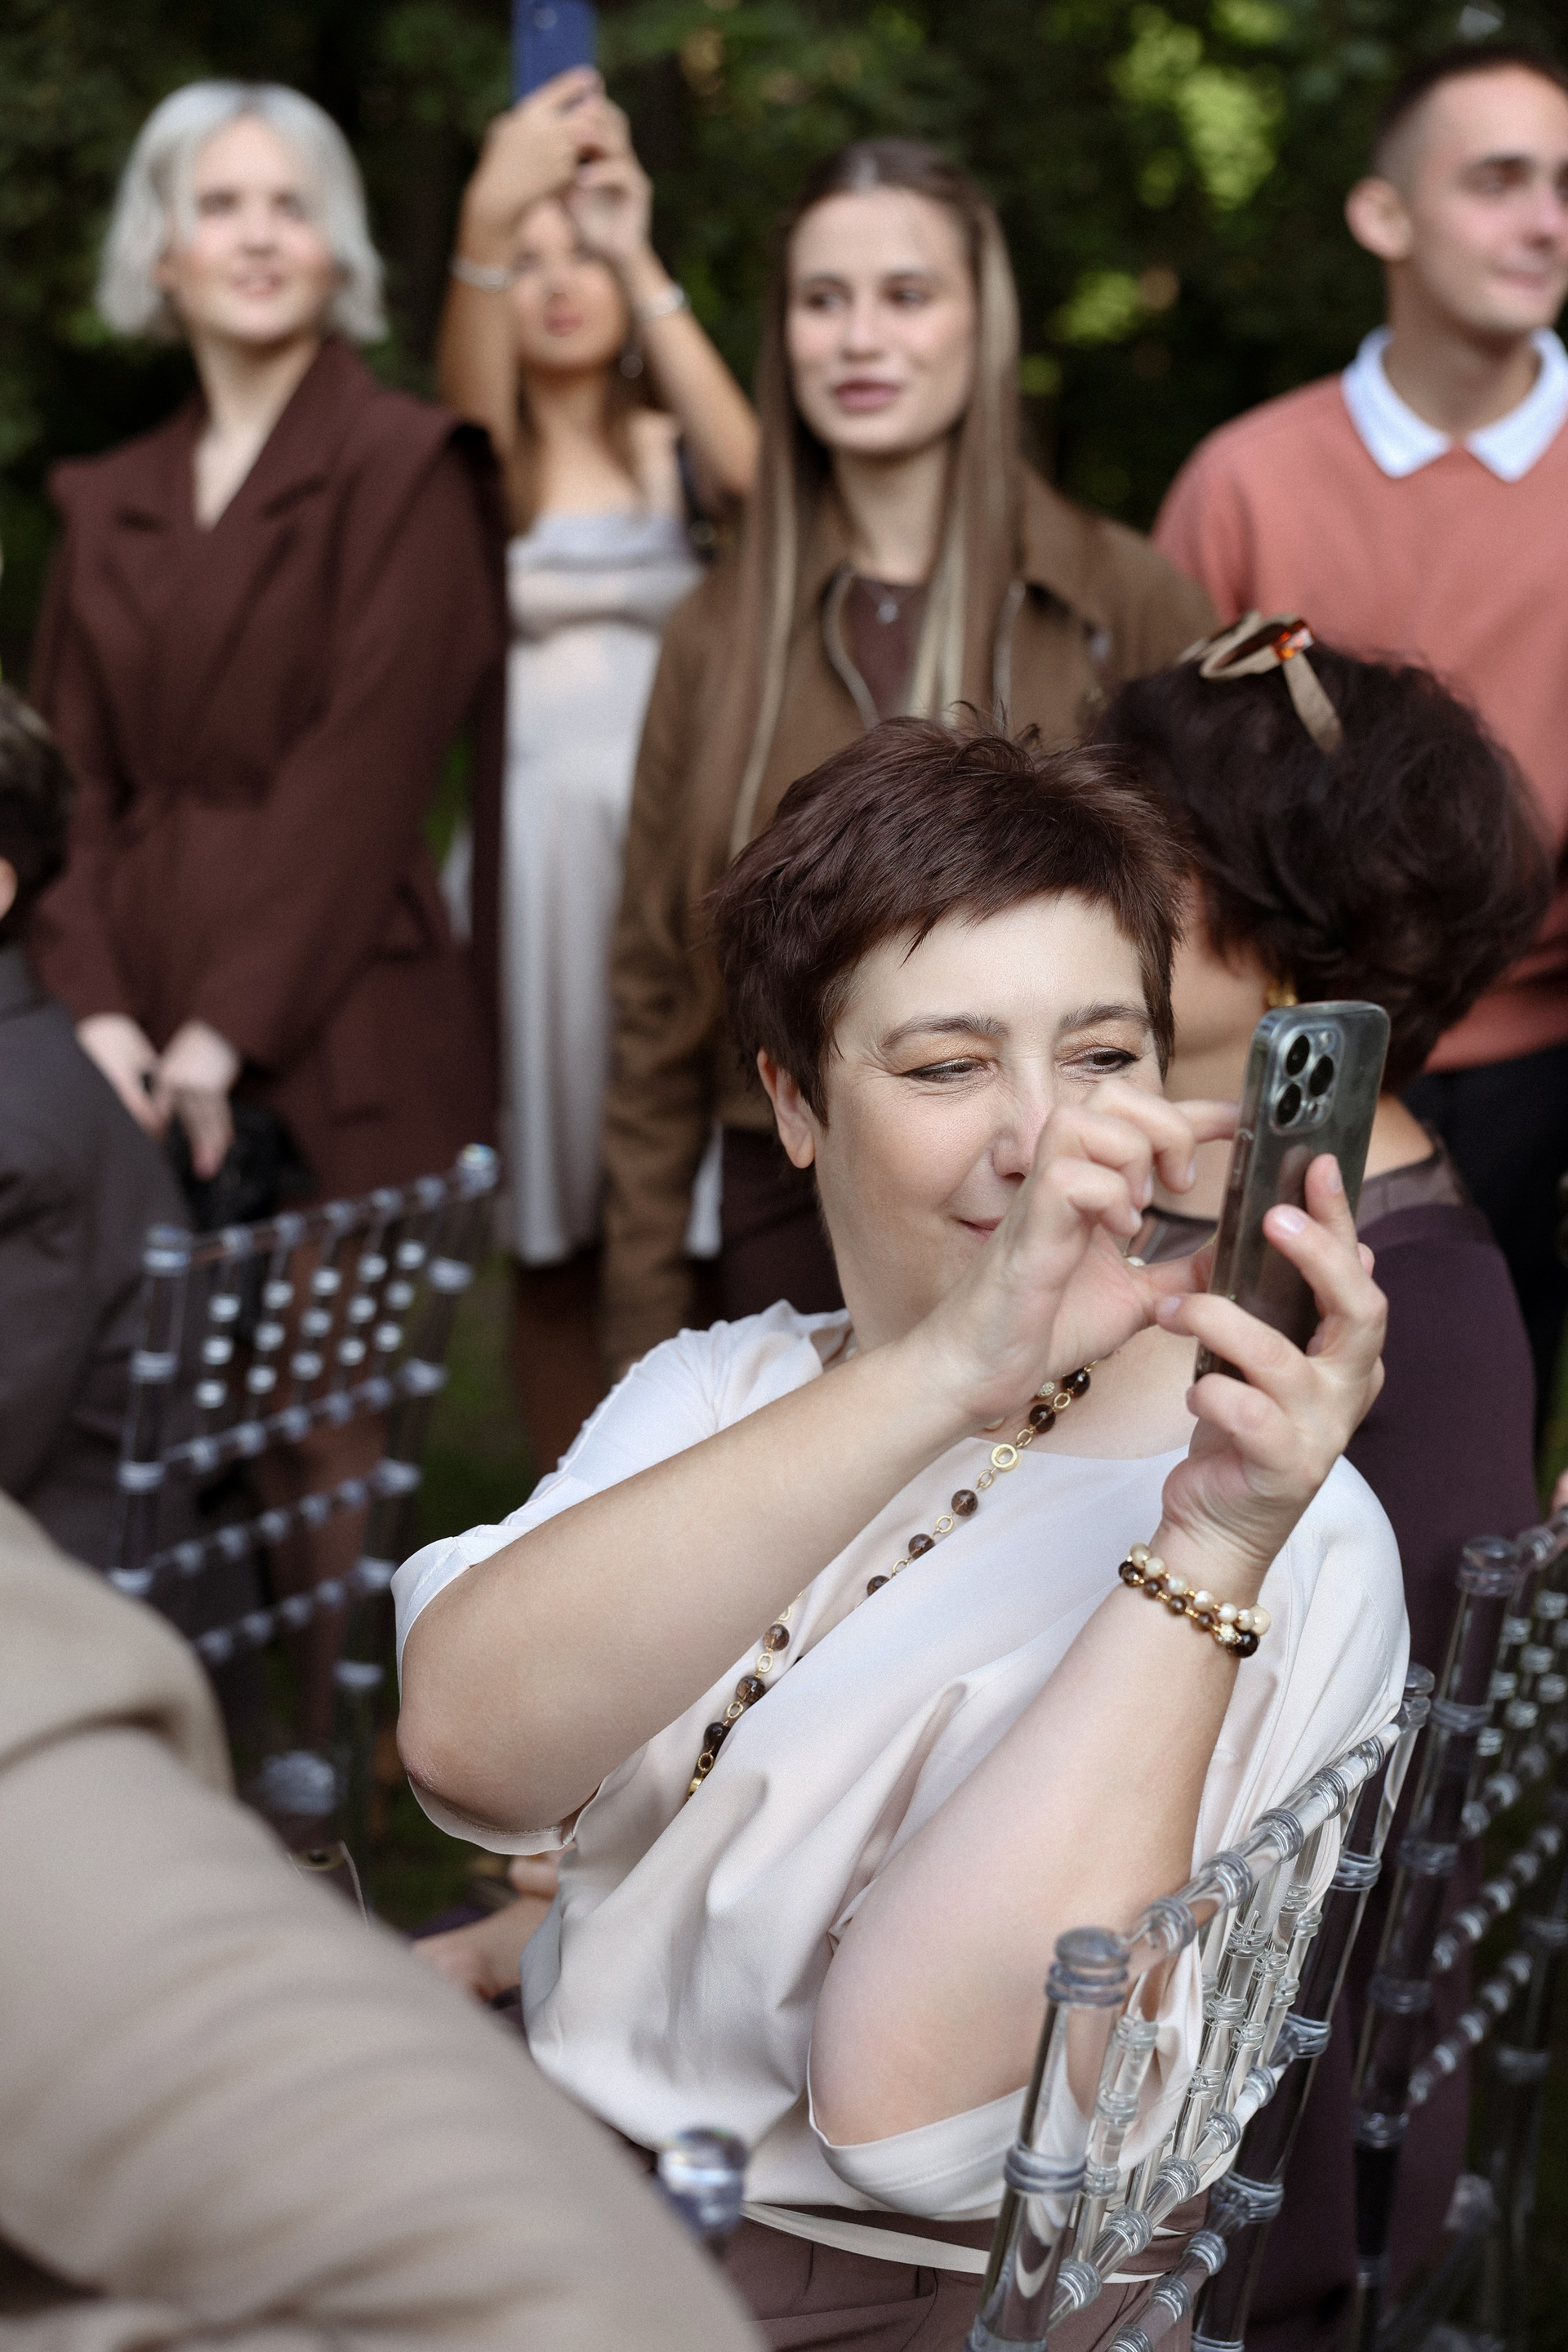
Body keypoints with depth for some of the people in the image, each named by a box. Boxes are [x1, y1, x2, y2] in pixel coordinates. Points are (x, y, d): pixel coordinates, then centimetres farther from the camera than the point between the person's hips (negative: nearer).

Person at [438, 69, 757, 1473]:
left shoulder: (675, 452, 7)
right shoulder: (478, 457, 5)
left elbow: (752, 469, -17)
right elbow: (465, 400, -20)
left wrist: (639, 261, -25)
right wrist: (486, 220, -41)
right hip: (531, 847, 0)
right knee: (554, 1238, 2)